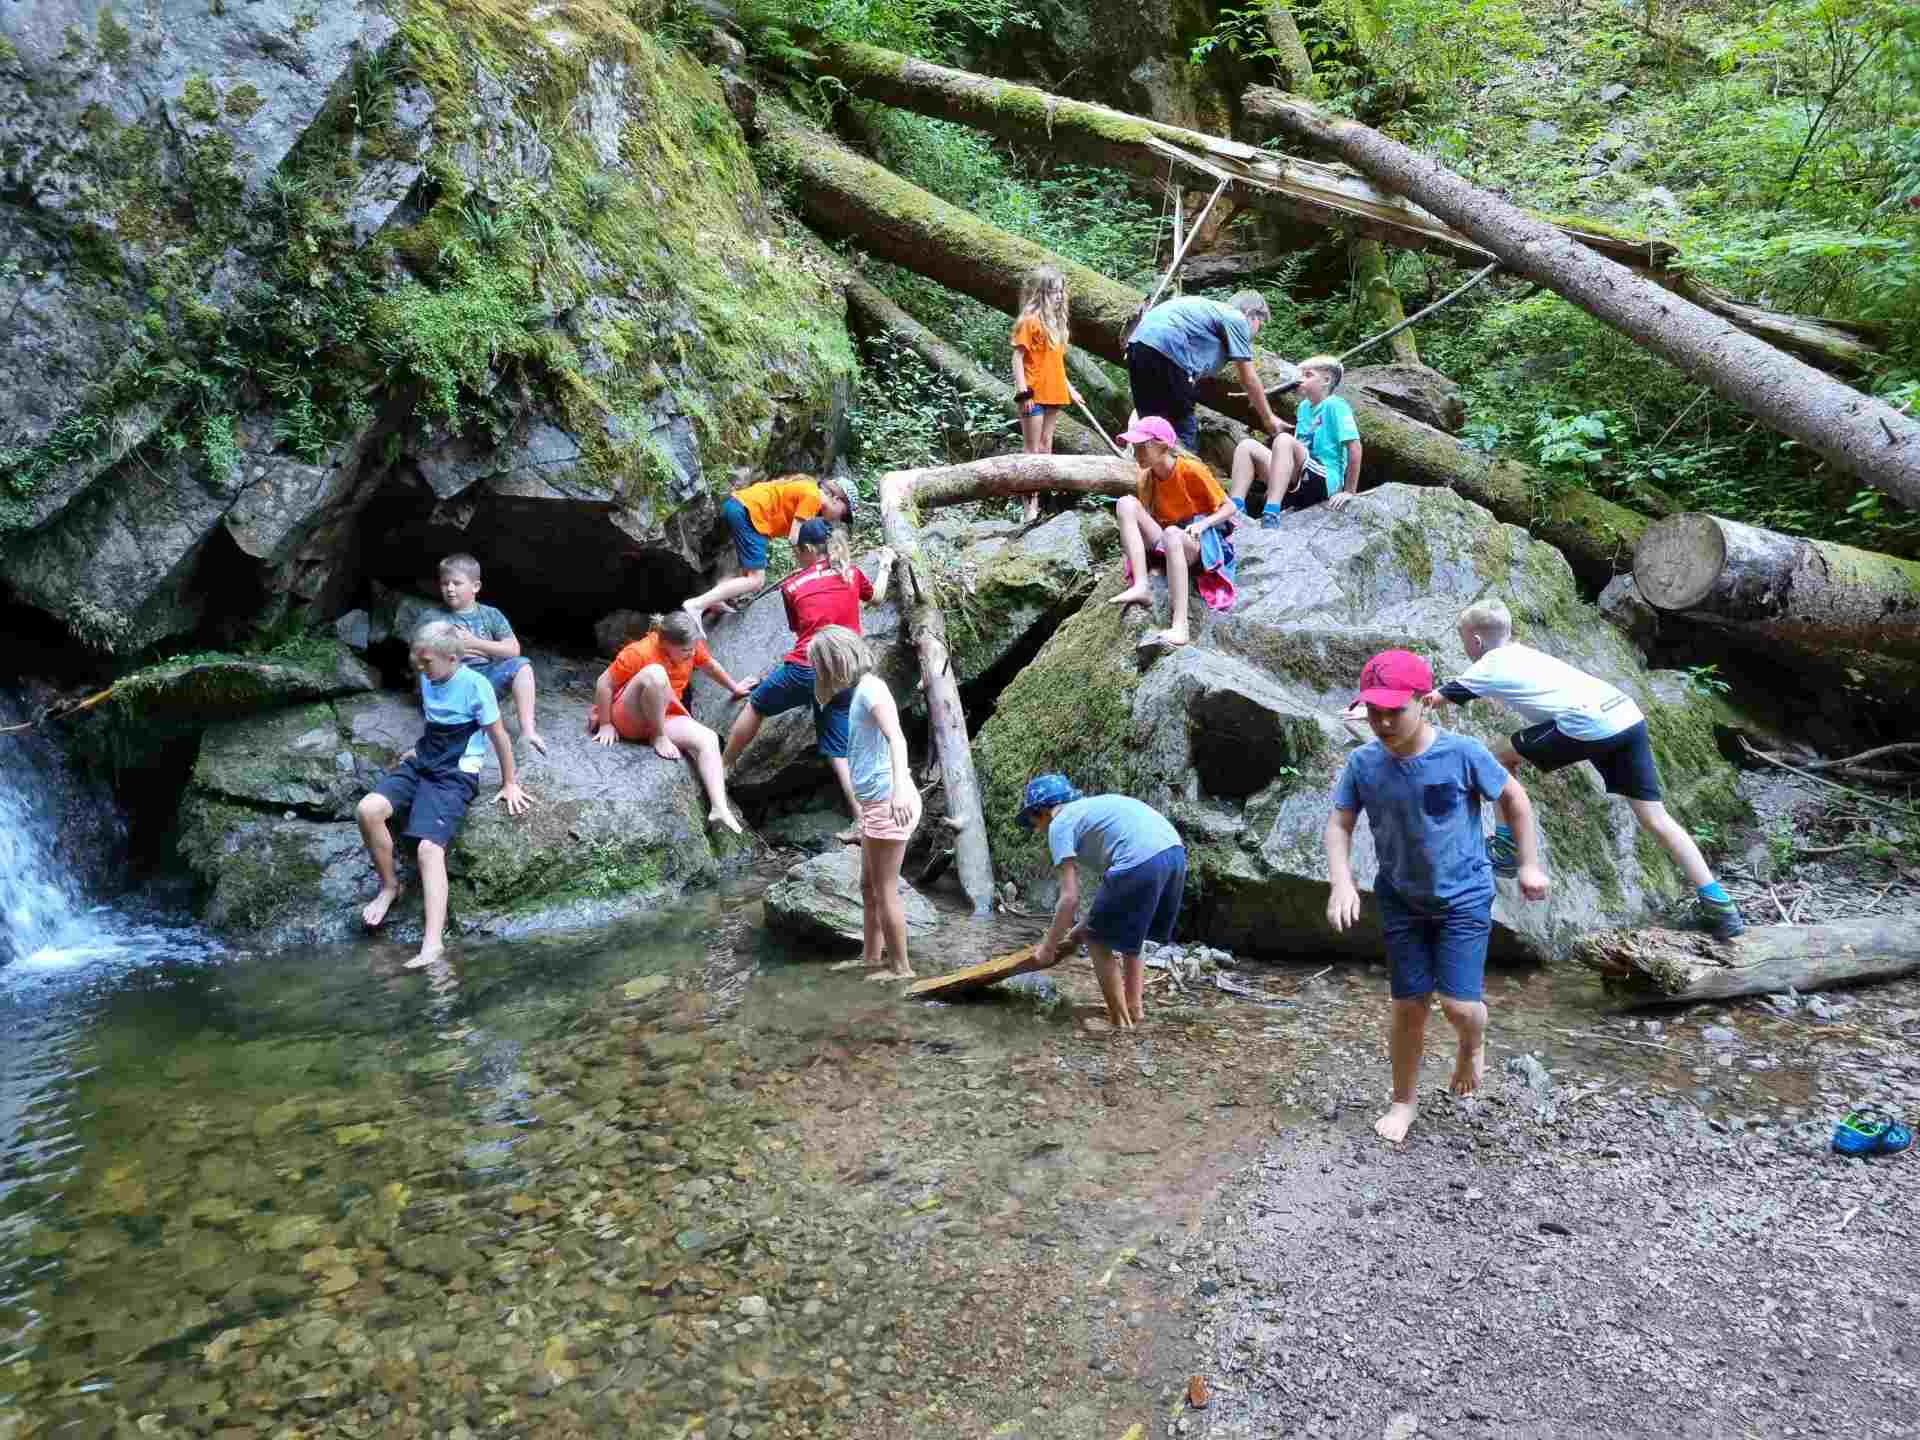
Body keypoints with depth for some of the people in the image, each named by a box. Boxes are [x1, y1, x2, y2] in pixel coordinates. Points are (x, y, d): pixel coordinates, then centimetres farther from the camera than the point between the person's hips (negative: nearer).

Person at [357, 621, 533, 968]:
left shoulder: (475, 685, -11)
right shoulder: (427, 679, 9)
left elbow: (498, 735, -3)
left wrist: (509, 784, 2)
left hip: (454, 774, -6)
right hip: (421, 763, 6)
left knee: (430, 847, -26)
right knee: (367, 809, -22)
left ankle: (433, 944, -34)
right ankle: (389, 886, 1)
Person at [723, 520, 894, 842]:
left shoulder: (791, 586, 4)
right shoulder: (850, 572, 9)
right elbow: (876, 597, 29)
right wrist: (886, 566, 45)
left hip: (806, 670, -3)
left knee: (756, 707, 22)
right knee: (838, 751, 9)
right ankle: (861, 820, 0)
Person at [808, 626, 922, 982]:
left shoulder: (870, 688, -13)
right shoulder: (857, 692, 16)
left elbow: (896, 737, -28)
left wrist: (900, 787, -42)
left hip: (887, 801, -10)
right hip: (876, 801, 10)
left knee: (885, 890, -1)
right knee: (869, 886, 18)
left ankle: (901, 967, 9)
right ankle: (871, 956, 30)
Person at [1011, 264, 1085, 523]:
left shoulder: (1055, 321, 12)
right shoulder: (1030, 321, -11)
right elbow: (1018, 358, -14)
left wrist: (1069, 388, 19)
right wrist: (1023, 392, -20)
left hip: (1054, 394, 8)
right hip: (1034, 395, -8)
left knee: (1046, 448, 11)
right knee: (1032, 450, -4)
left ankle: (1044, 501, 17)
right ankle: (1031, 507, -3)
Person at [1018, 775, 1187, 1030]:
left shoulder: (1060, 824, 9)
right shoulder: (1092, 807, 33)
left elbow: (1070, 897, 2)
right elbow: (1115, 884, 34)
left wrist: (1049, 946, 13)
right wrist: (1084, 926, 40)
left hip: (1141, 861, -8)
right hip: (1175, 852, 8)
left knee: (1099, 942, 10)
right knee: (1129, 938, 27)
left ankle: (1122, 1024, 15)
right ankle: (1135, 1010, 30)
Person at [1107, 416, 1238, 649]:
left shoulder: (1191, 469, -12)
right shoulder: (1146, 477, 4)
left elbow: (1229, 507, -7)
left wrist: (1203, 524, -24)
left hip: (1196, 542, -6)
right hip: (1163, 542, 6)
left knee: (1171, 534, -42)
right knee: (1126, 503, -17)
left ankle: (1179, 628, -51)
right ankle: (1140, 586, -30)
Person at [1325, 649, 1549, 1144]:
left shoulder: (1462, 753, -20)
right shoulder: (1363, 763, -13)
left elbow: (1514, 797, -4)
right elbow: (1339, 825, -5)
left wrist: (1529, 864, 0)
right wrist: (1341, 883, -20)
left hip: (1464, 896, -2)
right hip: (1401, 899, 3)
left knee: (1458, 1004, -10)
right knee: (1408, 1006, 8)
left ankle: (1473, 1045, 27)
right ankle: (1404, 1100, 29)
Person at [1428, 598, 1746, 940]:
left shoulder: (1489, 668, 7)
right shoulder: (1521, 653, 28)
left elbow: (1434, 698, 14)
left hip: (1590, 724, -8)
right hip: (1629, 716, 8)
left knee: (1501, 757, 10)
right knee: (1655, 818, 9)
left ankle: (1506, 849, 15)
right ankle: (1718, 904, 6)